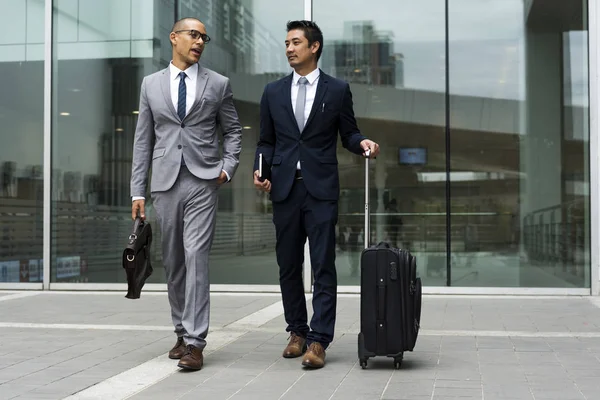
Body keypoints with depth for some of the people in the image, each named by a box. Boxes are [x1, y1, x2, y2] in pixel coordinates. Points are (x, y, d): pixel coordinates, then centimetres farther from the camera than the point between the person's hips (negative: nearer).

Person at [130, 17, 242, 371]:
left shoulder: (218, 84, 7)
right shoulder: (151, 84, 11)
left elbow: (233, 130, 13)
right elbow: (143, 140, 10)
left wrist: (228, 167, -3)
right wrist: (138, 190, 6)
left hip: (203, 182, -2)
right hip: (165, 183, 3)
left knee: (196, 257, -11)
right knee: (173, 262, 9)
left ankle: (194, 342, -10)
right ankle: (182, 332, 22)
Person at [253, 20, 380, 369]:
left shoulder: (337, 90, 5)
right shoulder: (273, 92, 12)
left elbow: (348, 133, 9)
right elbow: (267, 141, 15)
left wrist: (363, 142, -13)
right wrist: (260, 170, -2)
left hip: (321, 188, -3)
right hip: (285, 188, 3)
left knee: (323, 266, -6)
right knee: (288, 266, 9)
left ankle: (319, 340, -4)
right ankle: (297, 331, 22)